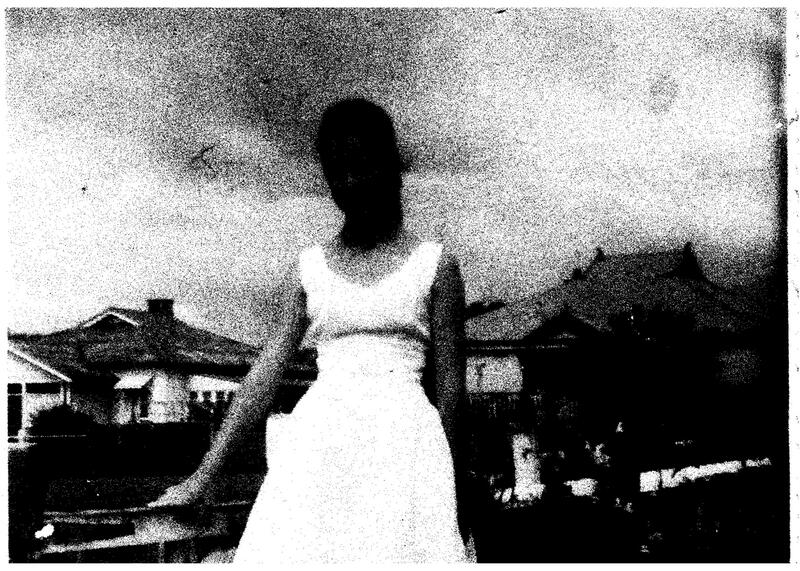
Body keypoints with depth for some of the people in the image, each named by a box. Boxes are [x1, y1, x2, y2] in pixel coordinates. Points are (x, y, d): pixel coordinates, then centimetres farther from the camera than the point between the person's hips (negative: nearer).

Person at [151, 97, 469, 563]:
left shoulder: (435, 264, 6)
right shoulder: (308, 269, 13)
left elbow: (449, 385, 5)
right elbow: (268, 371, 10)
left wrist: (447, 492, 1)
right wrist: (204, 476, 6)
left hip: (401, 439, -2)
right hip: (317, 442, 2)